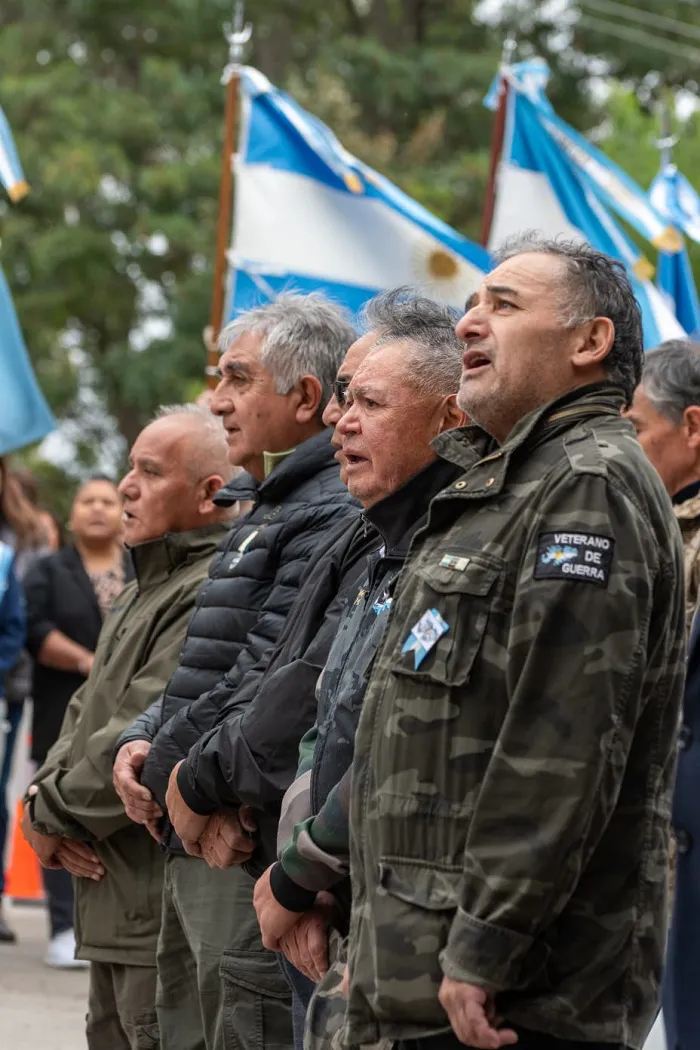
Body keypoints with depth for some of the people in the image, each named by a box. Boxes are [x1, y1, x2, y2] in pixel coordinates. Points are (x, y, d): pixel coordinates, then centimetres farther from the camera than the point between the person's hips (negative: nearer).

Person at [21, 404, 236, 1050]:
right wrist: (46, 792, 1)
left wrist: (54, 814, -9)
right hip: (112, 899, 11)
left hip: (166, 910, -11)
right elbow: (89, 710, 21)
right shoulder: (148, 588, 19)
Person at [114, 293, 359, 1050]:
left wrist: (166, 763, -9)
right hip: (194, 845, 11)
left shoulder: (334, 517, -16)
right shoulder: (267, 511, 20)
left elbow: (268, 679, -22)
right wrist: (141, 741, 6)